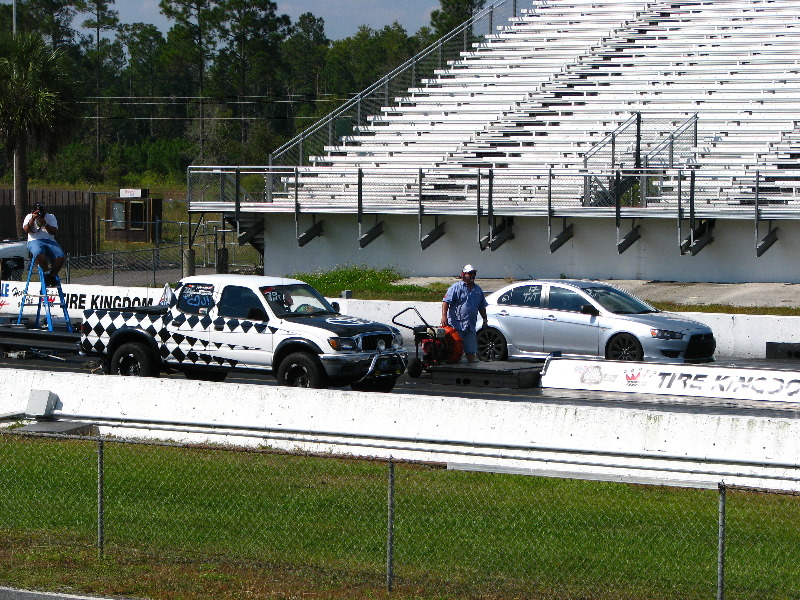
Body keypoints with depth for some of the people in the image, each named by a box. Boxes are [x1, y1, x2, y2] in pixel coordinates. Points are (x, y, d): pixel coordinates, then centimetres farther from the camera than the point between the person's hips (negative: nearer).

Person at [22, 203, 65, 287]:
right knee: (40, 255, -39)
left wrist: (45, 224, -10)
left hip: (50, 241, 2)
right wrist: (33, 219, -11)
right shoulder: (29, 217, 12)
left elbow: (54, 232, 2)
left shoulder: (51, 217, 14)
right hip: (35, 241, -2)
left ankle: (53, 275, -3)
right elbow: (26, 230, -3)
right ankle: (47, 273, -16)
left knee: (60, 257, -25)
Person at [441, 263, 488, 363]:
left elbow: (481, 306, 27)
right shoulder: (456, 287, -3)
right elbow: (446, 301, -11)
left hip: (471, 326, 6)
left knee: (471, 351, 8)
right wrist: (444, 316, -22)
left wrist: (484, 319, 22)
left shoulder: (478, 289, 17)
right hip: (456, 324, -6)